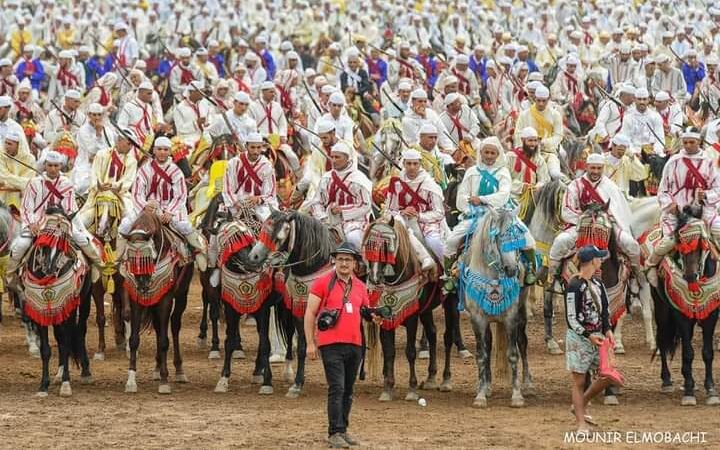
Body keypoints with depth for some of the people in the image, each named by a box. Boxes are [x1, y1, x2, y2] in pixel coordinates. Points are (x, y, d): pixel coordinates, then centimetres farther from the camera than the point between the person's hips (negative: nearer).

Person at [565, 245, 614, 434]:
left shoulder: (597, 283, 10)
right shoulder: (574, 286, -15)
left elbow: (604, 309, 16)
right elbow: (571, 318, -16)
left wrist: (607, 329, 0)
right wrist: (588, 336, -25)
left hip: (597, 336, 8)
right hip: (579, 338, -8)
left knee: (608, 375, 7)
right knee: (579, 381, -1)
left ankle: (580, 406, 25)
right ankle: (581, 424, 4)